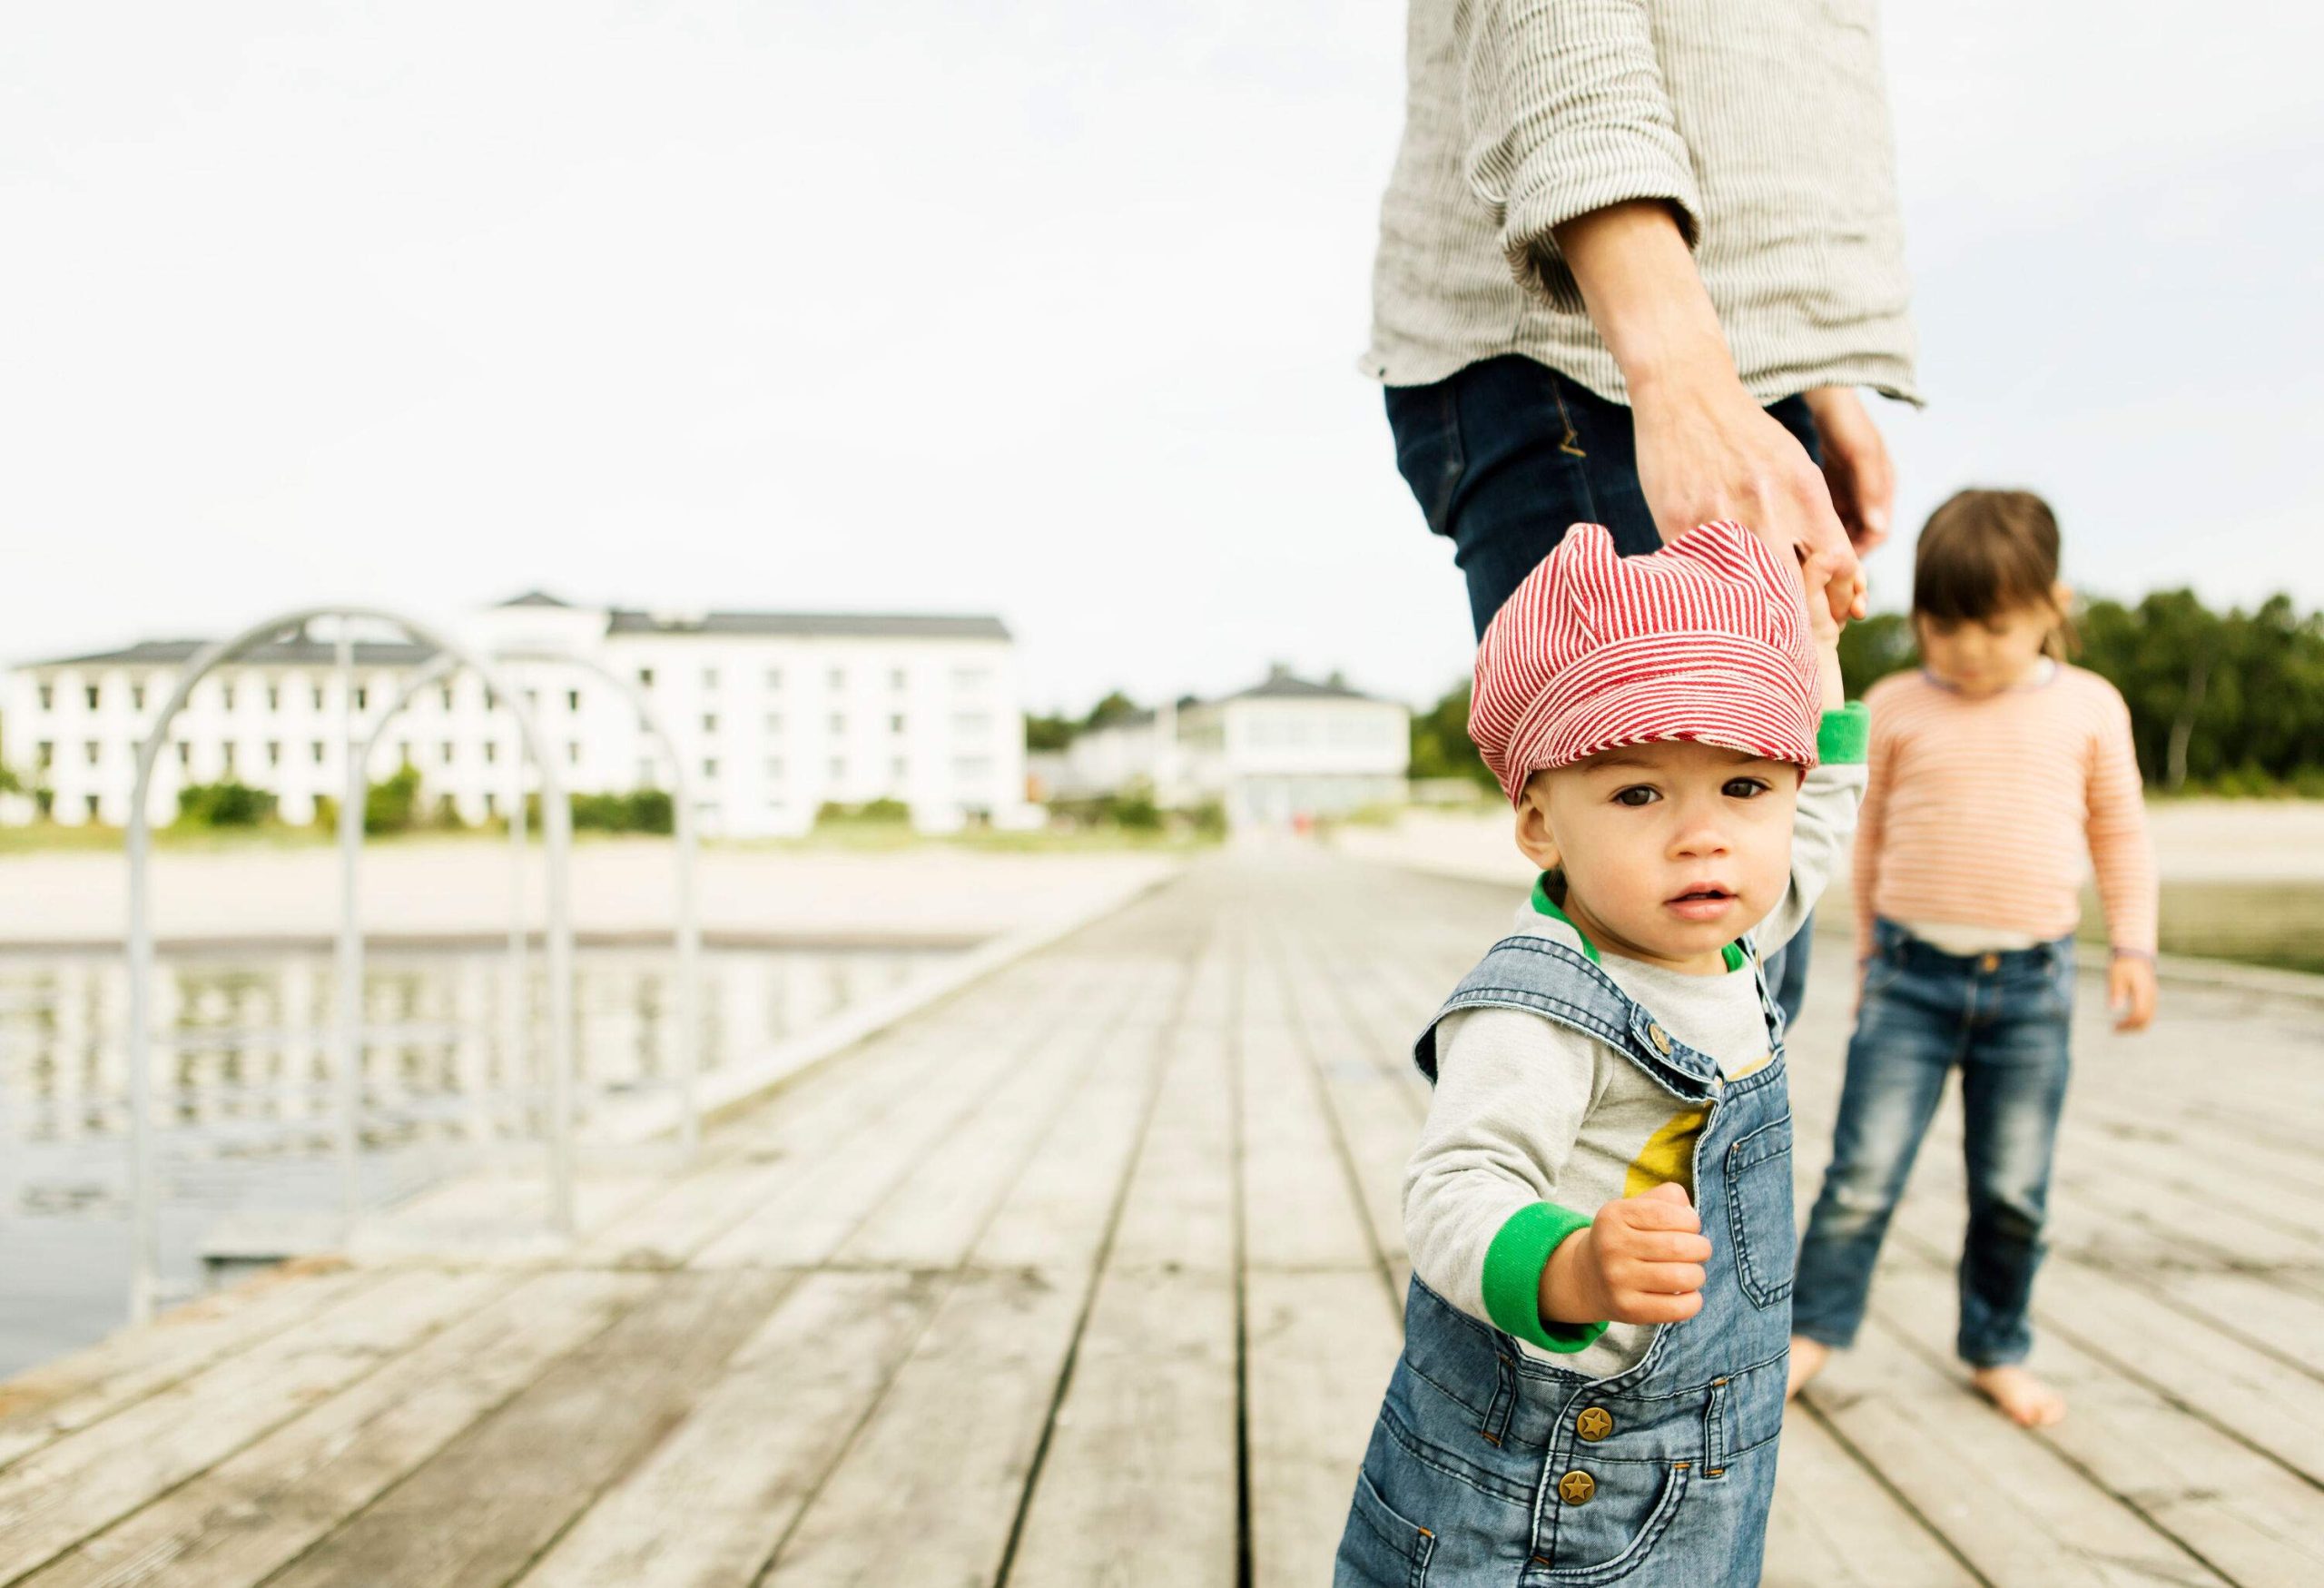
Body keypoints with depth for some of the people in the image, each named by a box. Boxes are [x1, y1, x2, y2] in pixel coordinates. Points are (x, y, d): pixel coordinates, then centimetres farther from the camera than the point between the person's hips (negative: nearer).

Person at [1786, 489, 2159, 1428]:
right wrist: (1869, 947, 13)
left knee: (2014, 1190, 9)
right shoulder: (1897, 708, 1)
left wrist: (2133, 945, 7)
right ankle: (1811, 1330, 13)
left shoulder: (2089, 707, 4)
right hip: (1914, 973, -1)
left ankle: (1997, 1352, 27)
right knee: (1864, 1173, -2)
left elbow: (2120, 833, 13)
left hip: (2033, 982, 1)